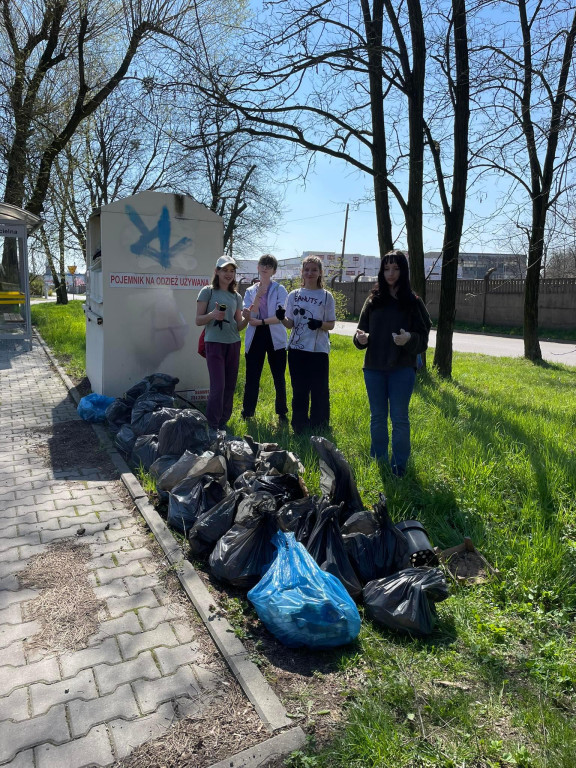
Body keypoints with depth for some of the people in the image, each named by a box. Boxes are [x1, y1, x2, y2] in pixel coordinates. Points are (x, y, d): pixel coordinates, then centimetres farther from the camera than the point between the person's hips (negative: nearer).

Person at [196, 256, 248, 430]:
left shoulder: (236, 296, 13)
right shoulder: (208, 291, 0)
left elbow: (238, 326, 12)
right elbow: (198, 320, -2)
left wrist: (247, 318, -9)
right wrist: (212, 315, -21)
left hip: (233, 343, 5)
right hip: (214, 343, -5)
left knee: (230, 386, 6)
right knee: (218, 386, -10)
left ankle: (223, 423, 19)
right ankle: (212, 426, 1)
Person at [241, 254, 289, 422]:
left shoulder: (280, 290, 1)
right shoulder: (250, 291, 10)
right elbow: (248, 315, -4)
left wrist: (259, 322, -14)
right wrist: (258, 296, -13)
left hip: (275, 338, -2)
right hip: (255, 337, 2)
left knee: (279, 378, 6)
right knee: (252, 378, 4)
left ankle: (282, 412, 17)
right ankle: (247, 413, 13)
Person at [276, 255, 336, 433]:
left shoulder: (326, 296, 3)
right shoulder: (293, 295, 8)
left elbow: (331, 324, 3)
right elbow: (290, 324, 7)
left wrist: (320, 324, -18)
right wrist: (282, 318, -14)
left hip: (319, 350, -2)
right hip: (297, 349, 2)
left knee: (319, 390, 0)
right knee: (299, 390, 8)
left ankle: (319, 429, 13)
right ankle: (299, 428, 19)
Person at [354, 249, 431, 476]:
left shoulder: (413, 302, -1)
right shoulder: (373, 300, 8)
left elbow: (423, 337, -2)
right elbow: (362, 330, 10)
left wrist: (409, 339, -24)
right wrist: (360, 338, -13)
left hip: (402, 368, -3)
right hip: (374, 367, 3)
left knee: (399, 418, 1)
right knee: (377, 417, 12)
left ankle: (399, 467, 13)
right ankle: (378, 464, 26)